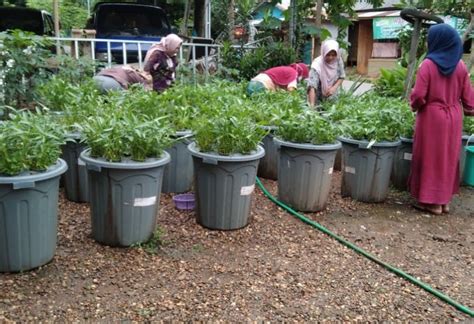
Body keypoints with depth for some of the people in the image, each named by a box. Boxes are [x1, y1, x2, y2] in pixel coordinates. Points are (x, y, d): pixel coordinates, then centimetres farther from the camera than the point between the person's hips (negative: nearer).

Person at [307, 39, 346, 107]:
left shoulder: (338, 60, -13)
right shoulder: (317, 65, -28)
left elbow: (342, 76, 3)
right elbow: (312, 86, -37)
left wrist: (334, 88, -17)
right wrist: (312, 106, -48)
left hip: (333, 98, 4)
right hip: (319, 100, -4)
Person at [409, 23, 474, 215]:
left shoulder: (428, 64, -14)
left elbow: (419, 95, -16)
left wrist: (414, 106, 4)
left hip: (431, 117, -5)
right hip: (453, 118, 5)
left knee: (430, 158, 5)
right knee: (448, 158, 15)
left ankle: (432, 201, 11)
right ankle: (445, 200, 24)